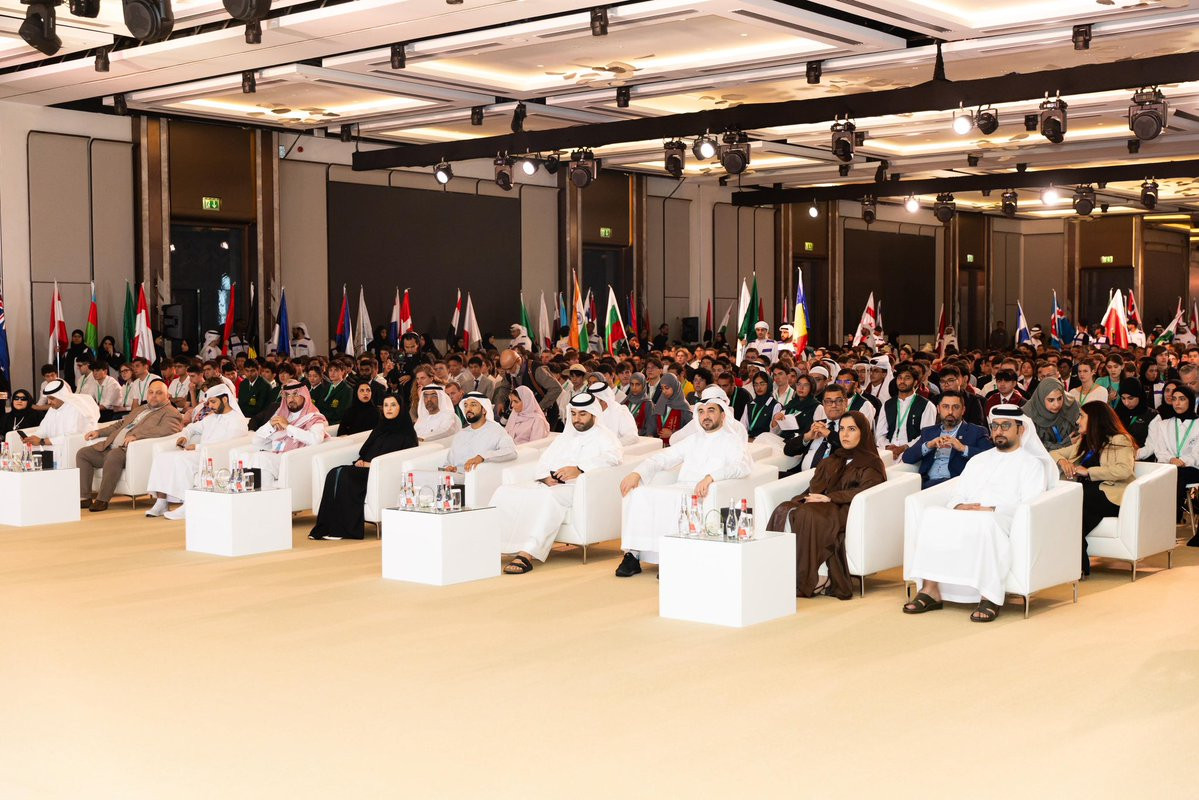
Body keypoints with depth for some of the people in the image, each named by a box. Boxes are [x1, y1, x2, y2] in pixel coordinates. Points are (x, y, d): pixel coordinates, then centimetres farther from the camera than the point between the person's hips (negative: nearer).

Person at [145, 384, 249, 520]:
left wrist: (197, 447, -16)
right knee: (161, 456, -6)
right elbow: (193, 427, 35)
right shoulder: (212, 417, 24)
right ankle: (161, 503, -11)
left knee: (180, 458, -32)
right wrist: (184, 436, 10)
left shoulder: (237, 420, -5)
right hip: (199, 454, 9)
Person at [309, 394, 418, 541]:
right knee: (334, 474, -23)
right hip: (365, 468, 7)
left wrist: (371, 464, -12)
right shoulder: (380, 427, 26)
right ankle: (326, 527, -29)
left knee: (343, 475, -30)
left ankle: (341, 529, -28)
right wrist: (360, 461, 2)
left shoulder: (406, 432, 4)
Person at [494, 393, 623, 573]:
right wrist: (546, 477, -5)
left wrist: (579, 469, -26)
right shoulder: (565, 436, 31)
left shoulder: (605, 437, 10)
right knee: (505, 492, -15)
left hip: (576, 489, -7)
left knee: (548, 497, -39)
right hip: (549, 484, 7)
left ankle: (526, 554, -46)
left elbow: (612, 457, -13)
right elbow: (544, 461, 20)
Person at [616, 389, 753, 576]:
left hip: (706, 495, -6)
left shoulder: (733, 440, 8)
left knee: (675, 500, -37)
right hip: (679, 489, 6)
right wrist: (636, 473, 4)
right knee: (638, 494, -19)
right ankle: (633, 555, -22)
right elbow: (664, 457, 22)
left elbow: (744, 466, -12)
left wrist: (711, 477, -28)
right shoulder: (694, 440, 27)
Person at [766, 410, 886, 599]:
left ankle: (816, 579, -32)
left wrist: (829, 498, -16)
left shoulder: (871, 464, 10)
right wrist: (810, 496, -6)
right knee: (784, 511, -25)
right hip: (820, 505, 6)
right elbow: (815, 486, 18)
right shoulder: (832, 461, 31)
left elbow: (865, 490, -8)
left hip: (845, 512, -6)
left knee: (808, 515, -36)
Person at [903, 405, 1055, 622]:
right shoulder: (978, 460, 30)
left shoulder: (1032, 463, 12)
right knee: (932, 516, -27)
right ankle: (930, 590, -31)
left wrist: (991, 510, -17)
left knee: (984, 522, -41)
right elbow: (958, 494, 21)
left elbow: (1029, 505, -4)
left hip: (1002, 520, -5)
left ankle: (990, 597, -38)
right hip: (963, 515, 5)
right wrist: (959, 507, -5)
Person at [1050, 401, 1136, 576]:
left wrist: (1088, 471, -10)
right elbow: (1053, 454, 33)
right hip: (1086, 494, 6)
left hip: (1110, 496, -6)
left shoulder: (1119, 440, 5)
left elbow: (1124, 470, -13)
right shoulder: (1084, 443, 30)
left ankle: (1079, 564, -31)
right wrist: (1062, 461, 9)